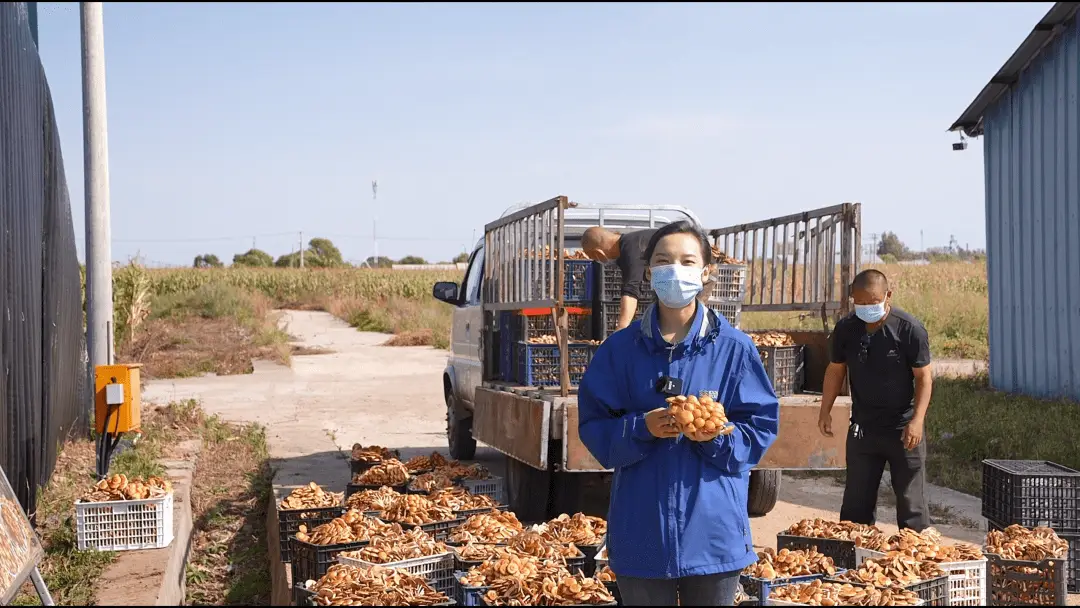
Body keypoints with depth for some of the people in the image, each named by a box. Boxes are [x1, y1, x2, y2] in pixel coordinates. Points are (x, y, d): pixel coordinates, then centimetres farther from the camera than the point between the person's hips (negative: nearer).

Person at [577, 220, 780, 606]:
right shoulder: (620, 349, 0)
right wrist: (641, 428, -17)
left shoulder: (734, 348, -2)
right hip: (641, 530, 1)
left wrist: (717, 436, -19)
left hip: (713, 530, 0)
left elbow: (761, 427, 1)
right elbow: (592, 425, 1)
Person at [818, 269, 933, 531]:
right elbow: (835, 370, 9)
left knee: (911, 500, 2)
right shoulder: (846, 329, -2)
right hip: (862, 428, 4)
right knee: (856, 501, 10)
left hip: (903, 429, -3)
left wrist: (917, 420, -18)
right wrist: (825, 411, 4)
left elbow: (923, 377, -10)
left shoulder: (910, 329, -13)